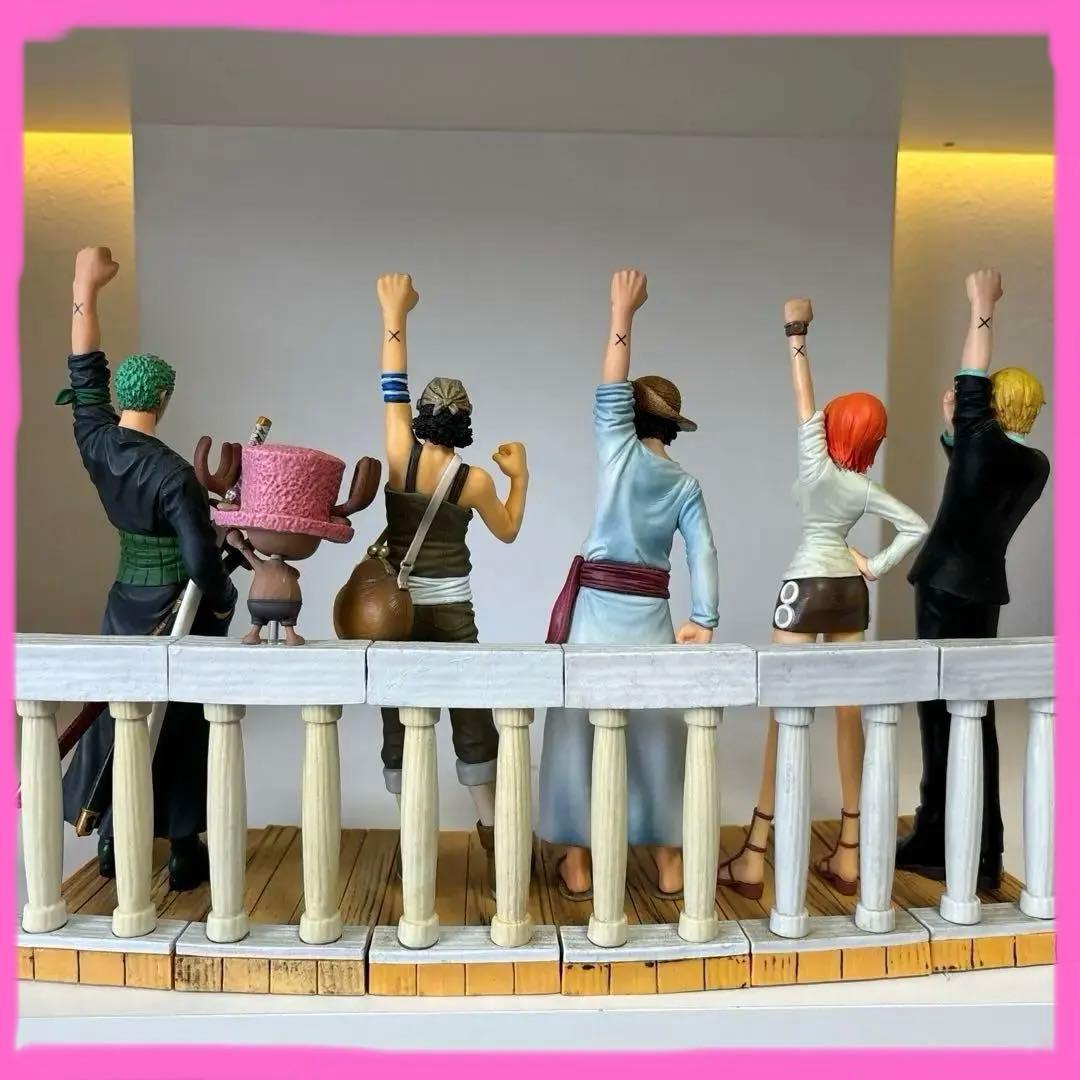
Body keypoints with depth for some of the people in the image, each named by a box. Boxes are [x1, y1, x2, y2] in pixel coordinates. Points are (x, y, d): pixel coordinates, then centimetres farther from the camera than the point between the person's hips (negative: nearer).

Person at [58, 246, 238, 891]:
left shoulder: (97, 445, -5)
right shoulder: (173, 474, -23)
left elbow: (85, 376, 6)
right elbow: (202, 559, -23)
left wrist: (86, 289, 11)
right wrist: (223, 602, -4)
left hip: (126, 603, 6)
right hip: (177, 609, -6)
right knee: (182, 725, 6)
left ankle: (114, 844, 29)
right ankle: (185, 855, 16)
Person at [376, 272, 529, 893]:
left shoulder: (401, 456, -9)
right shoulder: (475, 480, -8)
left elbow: (393, 388, 2)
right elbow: (508, 532, 8)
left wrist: (395, 316, 10)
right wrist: (520, 476, 16)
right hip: (452, 614, 0)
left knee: (400, 726, 10)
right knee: (474, 726, 10)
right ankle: (494, 839, 16)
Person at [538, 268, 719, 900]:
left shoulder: (623, 452, -3)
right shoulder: (686, 483, 4)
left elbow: (610, 393, 2)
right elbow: (703, 553, -5)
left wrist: (623, 315, 4)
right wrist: (704, 621, -7)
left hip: (596, 609, -3)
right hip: (650, 618, 3)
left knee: (580, 730, 6)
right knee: (657, 733, 11)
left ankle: (578, 862, 14)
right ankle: (669, 861, 20)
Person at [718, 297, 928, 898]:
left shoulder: (818, 468, -12)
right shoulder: (867, 488, 1)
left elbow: (805, 400, -8)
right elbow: (917, 527, 3)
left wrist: (796, 335, -2)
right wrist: (877, 568, 3)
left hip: (807, 588, -5)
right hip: (850, 591, 5)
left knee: (786, 714, -3)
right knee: (850, 714, 7)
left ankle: (754, 857, 1)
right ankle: (848, 856, 15)